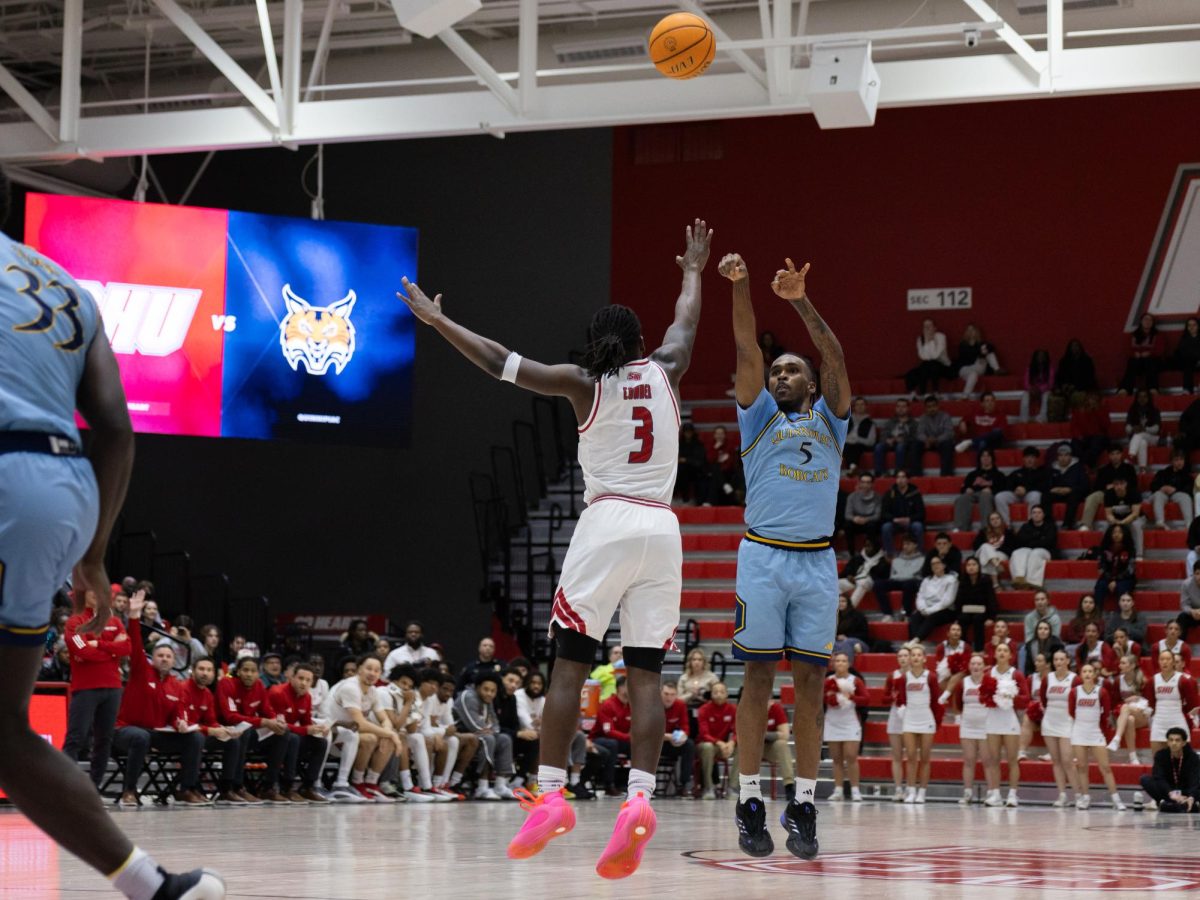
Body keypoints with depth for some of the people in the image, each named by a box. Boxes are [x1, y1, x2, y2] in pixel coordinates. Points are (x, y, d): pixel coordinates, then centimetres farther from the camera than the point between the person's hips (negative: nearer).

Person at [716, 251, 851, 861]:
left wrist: (801, 301, -12)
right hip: (763, 555, -1)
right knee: (758, 679, -2)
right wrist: (740, 287, -14)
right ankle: (750, 804, -1)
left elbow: (835, 357, 1)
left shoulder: (828, 419, 16)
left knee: (810, 684, 1)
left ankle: (804, 808, 2)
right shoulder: (759, 416, 13)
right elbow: (746, 350, -1)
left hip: (817, 561, 2)